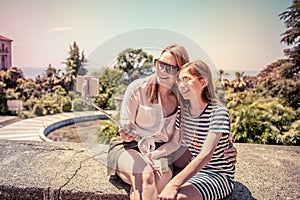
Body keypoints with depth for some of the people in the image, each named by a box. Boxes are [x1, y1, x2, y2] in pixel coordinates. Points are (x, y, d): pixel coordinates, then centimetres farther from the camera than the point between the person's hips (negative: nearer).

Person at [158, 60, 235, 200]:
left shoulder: (218, 112, -19)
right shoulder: (183, 110, 1)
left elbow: (205, 156, -29)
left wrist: (174, 184, -38)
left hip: (218, 175, -5)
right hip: (192, 171, 5)